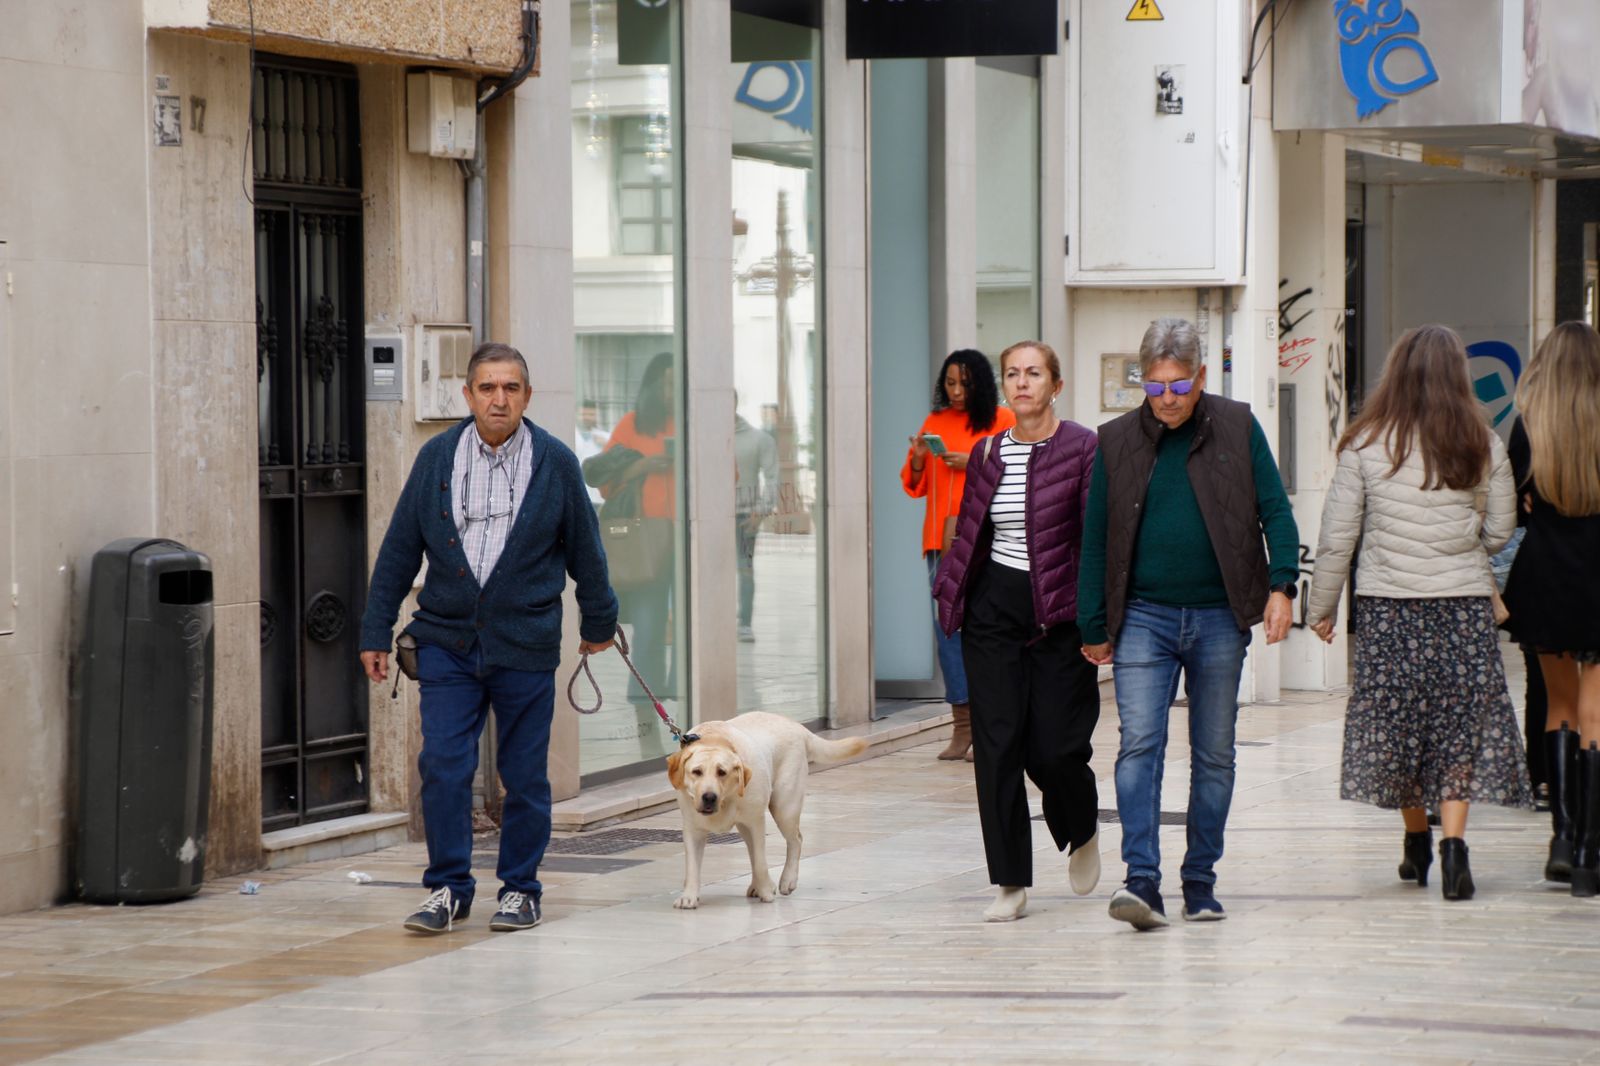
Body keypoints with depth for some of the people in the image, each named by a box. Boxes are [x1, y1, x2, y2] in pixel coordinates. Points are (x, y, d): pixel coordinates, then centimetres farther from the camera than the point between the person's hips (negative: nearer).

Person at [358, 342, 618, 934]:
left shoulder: (555, 463, -1)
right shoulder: (436, 458, 1)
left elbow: (584, 548, 10)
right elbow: (398, 549, 6)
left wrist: (598, 621, 18)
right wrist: (376, 633, 6)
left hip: (525, 646, -1)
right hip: (446, 639, 1)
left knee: (525, 775, 5)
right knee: (442, 766, -5)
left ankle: (519, 890, 17)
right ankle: (448, 889, 4)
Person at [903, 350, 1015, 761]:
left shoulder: (1003, 422, 4)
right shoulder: (935, 422, 14)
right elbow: (915, 487, 17)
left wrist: (976, 463, -12)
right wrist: (917, 460, -3)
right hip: (941, 539, 4)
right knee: (948, 627, 1)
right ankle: (962, 727, 5)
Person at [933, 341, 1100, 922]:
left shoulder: (1083, 448, -5)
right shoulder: (987, 451, 9)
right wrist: (948, 591, 5)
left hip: (1058, 611, -4)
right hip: (993, 607, 4)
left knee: (1054, 748, -5)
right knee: (997, 745, -2)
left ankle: (1083, 833, 28)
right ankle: (1010, 881, 2)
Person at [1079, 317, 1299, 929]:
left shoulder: (1238, 429, 3)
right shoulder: (1116, 442, 4)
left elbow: (1274, 510, 4)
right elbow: (1095, 536, 8)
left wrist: (1281, 585, -10)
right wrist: (1093, 626, 6)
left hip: (1219, 619, 0)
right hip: (1144, 618, 0)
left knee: (1214, 754, 7)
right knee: (1139, 745, -13)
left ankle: (1200, 883, 16)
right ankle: (1142, 882, -18)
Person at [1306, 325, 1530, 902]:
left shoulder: (1366, 445, -4)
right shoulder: (1482, 446, -2)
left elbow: (1336, 536, -1)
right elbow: (1500, 530, 6)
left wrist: (1320, 608, 10)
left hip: (1386, 605, 0)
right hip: (1465, 602, 0)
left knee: (1396, 721, 12)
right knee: (1461, 723, 4)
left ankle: (1416, 844, 21)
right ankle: (1453, 843, -10)